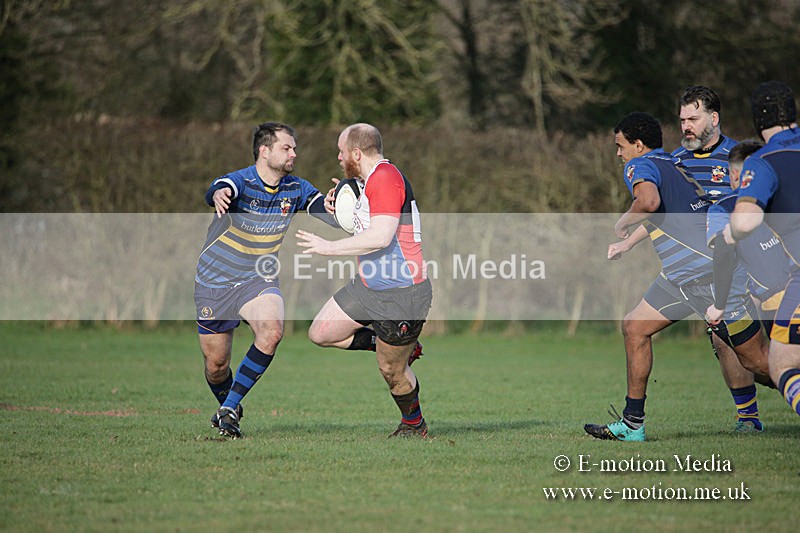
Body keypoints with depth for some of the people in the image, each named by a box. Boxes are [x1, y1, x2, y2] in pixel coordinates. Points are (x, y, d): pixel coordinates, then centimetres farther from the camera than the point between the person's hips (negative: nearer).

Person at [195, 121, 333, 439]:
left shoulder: (296, 189, -4)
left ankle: (229, 408, -17)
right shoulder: (240, 182, -20)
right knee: (216, 366, 4)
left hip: (258, 281, 3)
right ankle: (228, 408, 38)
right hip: (215, 282, -3)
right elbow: (220, 190, -44)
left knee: (272, 331, -28)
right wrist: (219, 196, -69)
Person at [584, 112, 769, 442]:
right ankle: (632, 424, 11)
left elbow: (650, 201, -29)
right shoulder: (675, 164, 17)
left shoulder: (640, 166, -8)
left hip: (713, 273, -10)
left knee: (756, 360, -4)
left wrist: (622, 223, -12)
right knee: (635, 327, 8)